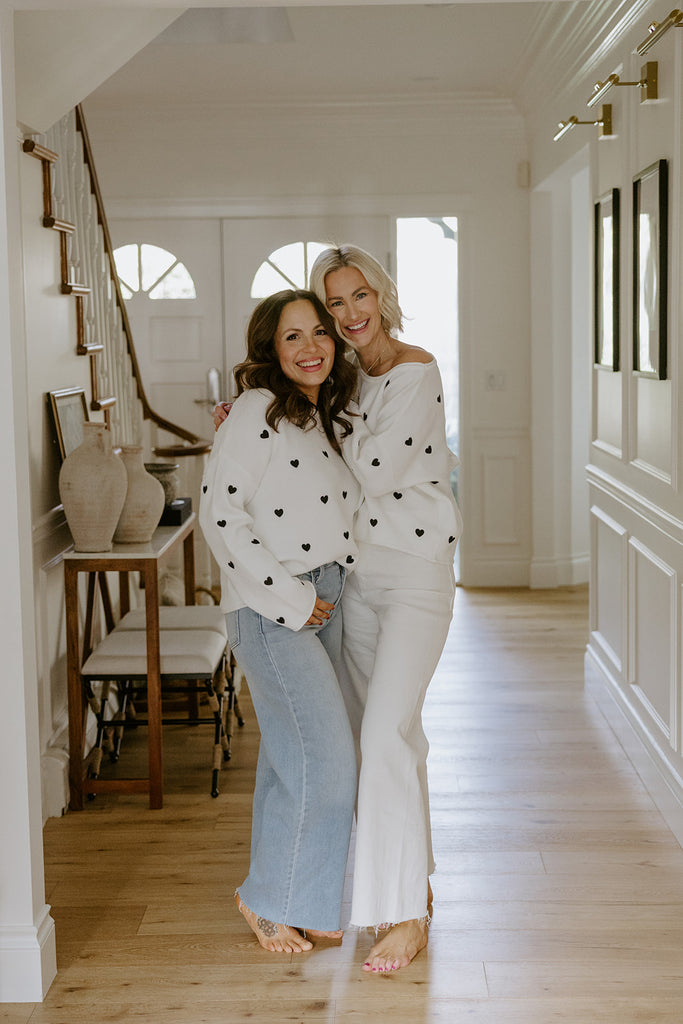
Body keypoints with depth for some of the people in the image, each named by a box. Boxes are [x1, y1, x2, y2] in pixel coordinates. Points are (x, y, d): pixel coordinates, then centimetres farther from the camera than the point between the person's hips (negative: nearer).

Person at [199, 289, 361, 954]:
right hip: (269, 607, -7)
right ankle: (270, 899, 7)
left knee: (292, 755, 13)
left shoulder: (329, 421, 14)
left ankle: (288, 903, 24)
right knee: (324, 755, -10)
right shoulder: (256, 410, -10)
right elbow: (219, 512, -17)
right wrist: (289, 598, -16)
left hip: (324, 604, 8)